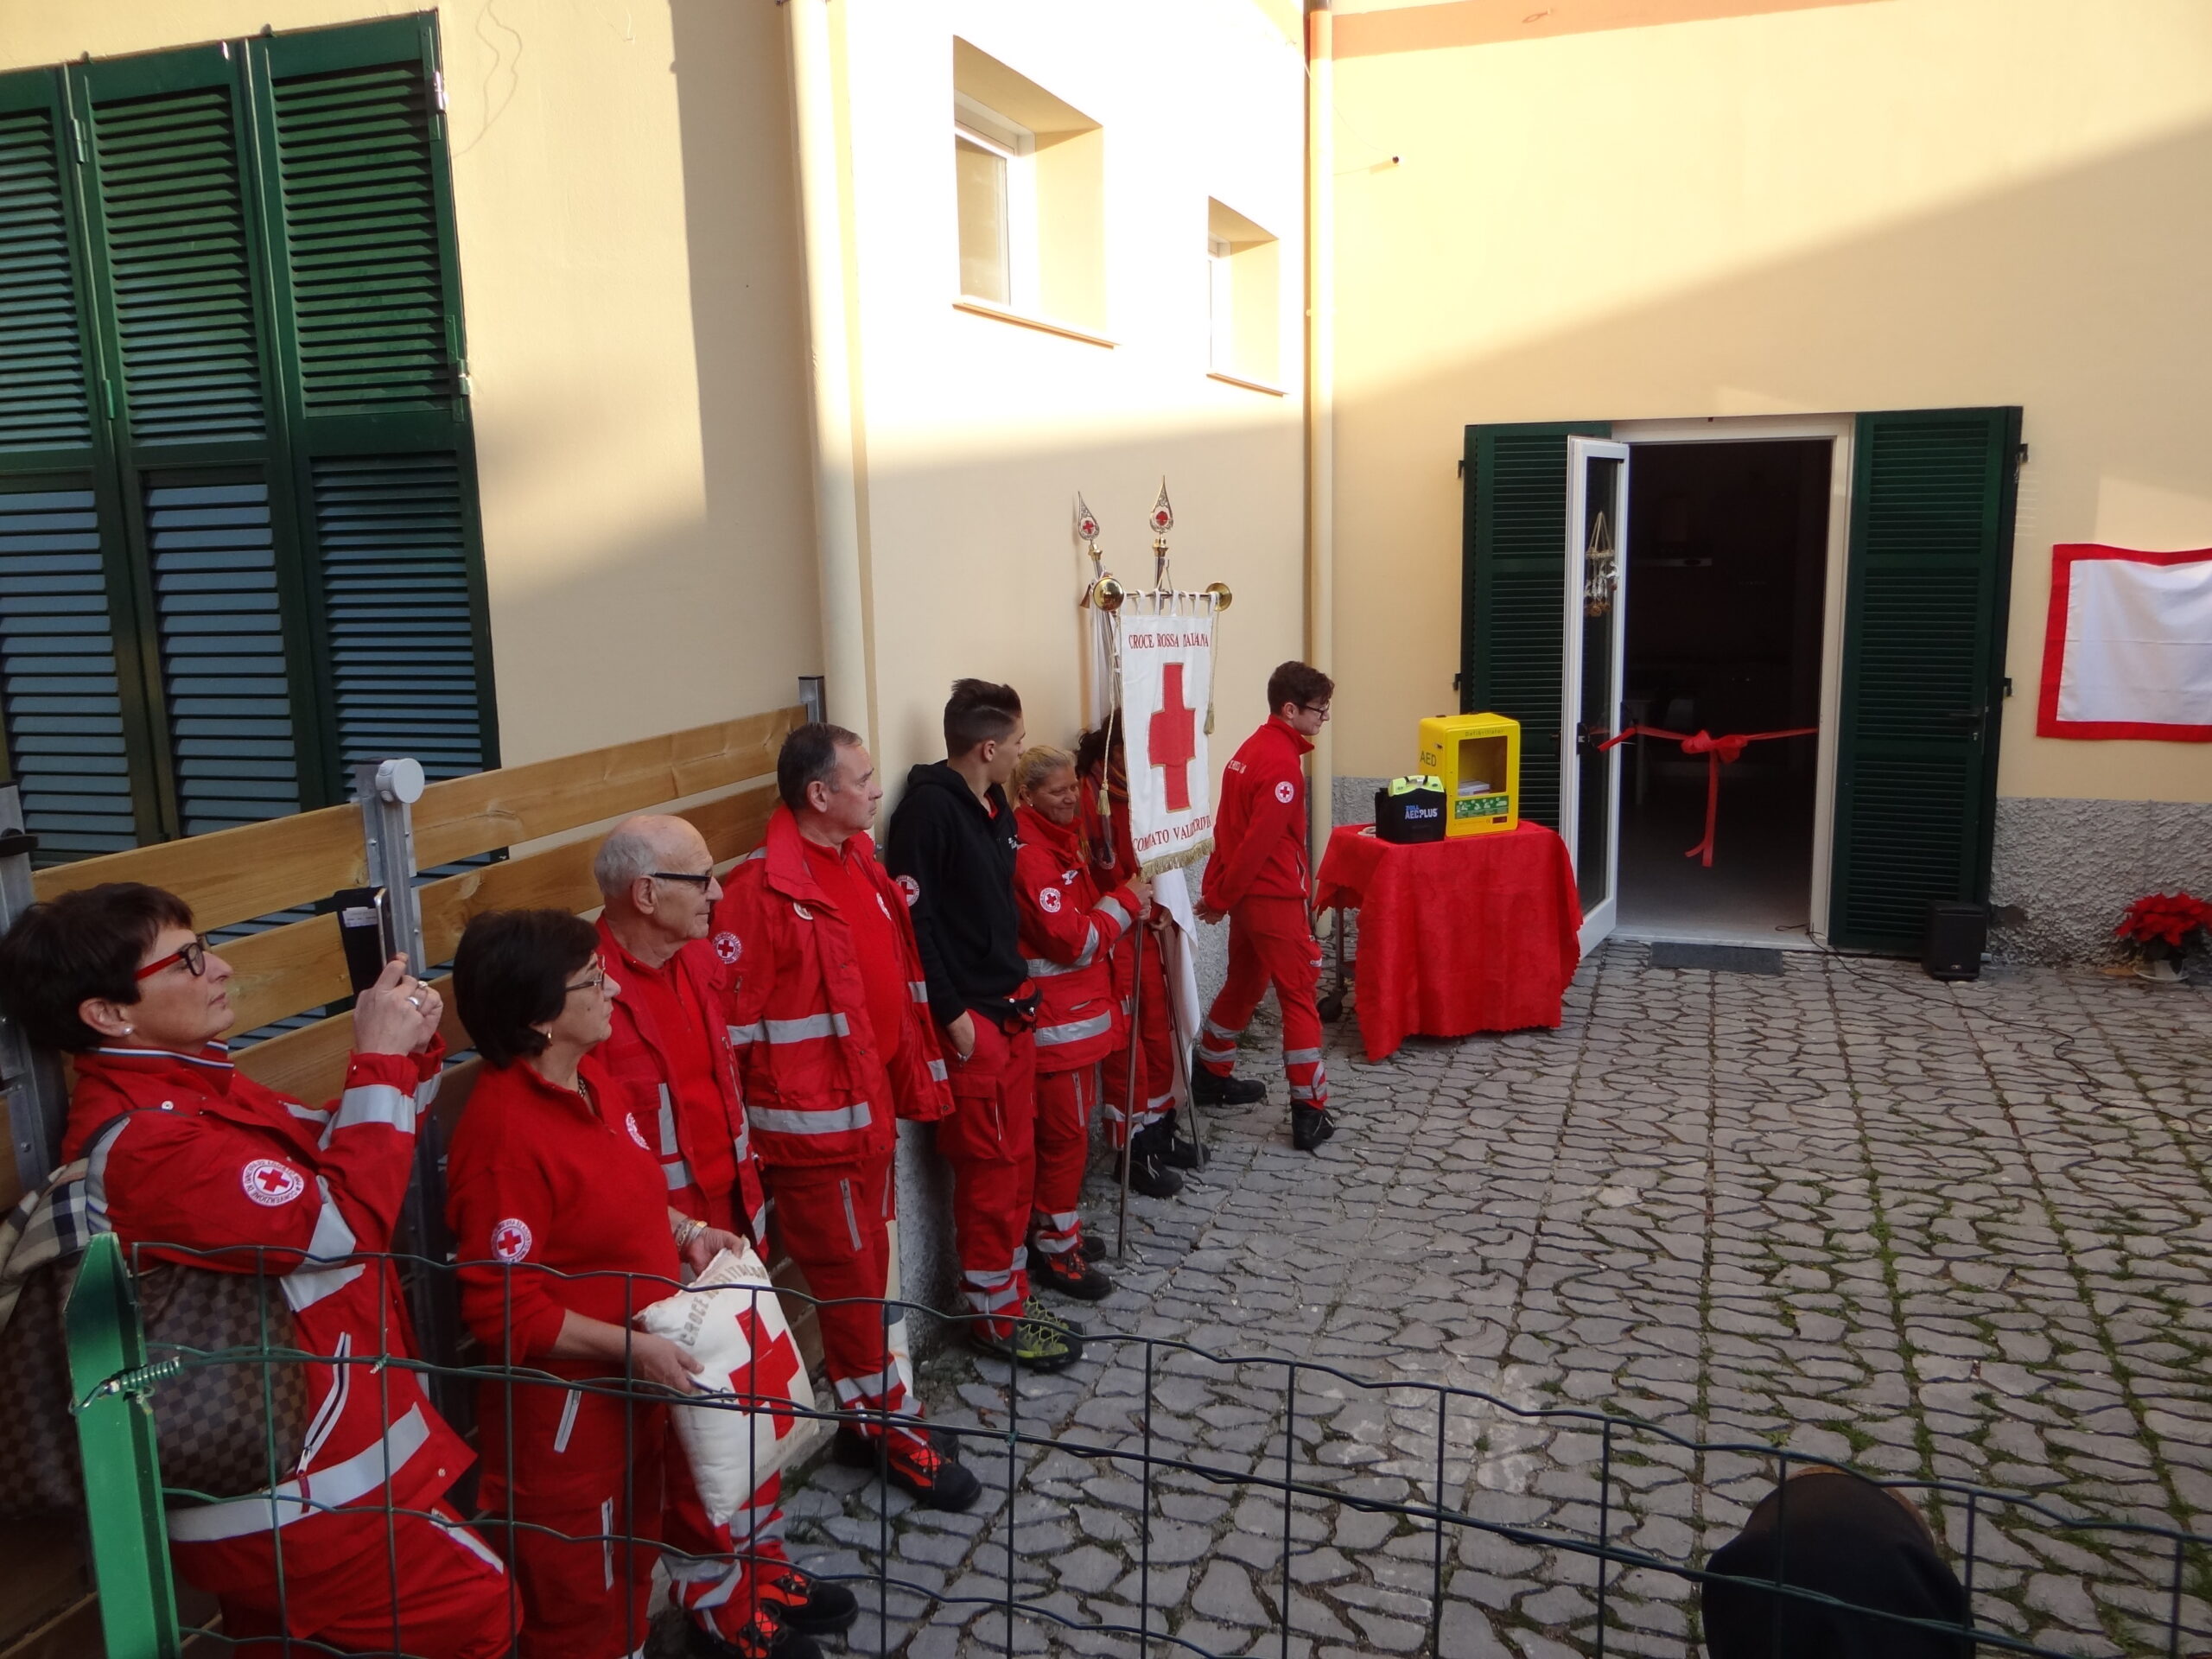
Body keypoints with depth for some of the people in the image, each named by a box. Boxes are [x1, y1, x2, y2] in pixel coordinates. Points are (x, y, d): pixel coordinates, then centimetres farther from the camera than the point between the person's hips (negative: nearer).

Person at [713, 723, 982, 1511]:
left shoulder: (859, 861, 7)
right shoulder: (762, 888, -20)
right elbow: (731, 1020, -17)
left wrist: (909, 1081, 16)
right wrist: (735, 1138, -14)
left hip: (871, 1107, 8)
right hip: (811, 1121, -8)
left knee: (872, 1268, 18)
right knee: (854, 1279, 6)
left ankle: (870, 1418, 33)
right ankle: (889, 1428, 22)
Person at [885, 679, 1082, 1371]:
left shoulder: (994, 803, 10)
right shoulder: (929, 807, -17)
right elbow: (910, 917, -21)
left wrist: (1018, 986, 13)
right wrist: (951, 1013, -19)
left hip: (1012, 1009, 9)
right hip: (970, 1021, -9)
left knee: (1016, 1163, 16)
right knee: (991, 1171, 1)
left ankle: (1012, 1297, 29)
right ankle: (994, 1318, 16)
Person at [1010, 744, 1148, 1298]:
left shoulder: (1058, 841, 12)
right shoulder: (1030, 855, -21)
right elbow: (1073, 940, -22)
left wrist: (1122, 907, 3)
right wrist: (1125, 902, -12)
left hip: (1077, 1010, 10)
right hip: (1055, 1018, -10)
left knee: (1069, 1124, 18)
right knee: (1066, 1132, -1)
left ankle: (1056, 1228, 31)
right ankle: (1054, 1249, 11)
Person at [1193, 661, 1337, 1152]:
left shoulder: (1253, 748, 10)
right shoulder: (1283, 763, -20)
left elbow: (1230, 827, 10)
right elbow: (1261, 841, -22)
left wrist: (1217, 891, 10)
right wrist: (1220, 899, -13)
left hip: (1247, 894, 9)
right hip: (1274, 897, -9)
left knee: (1244, 983, 23)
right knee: (1299, 996, -2)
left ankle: (1212, 1074, 37)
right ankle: (1310, 1112, 0)